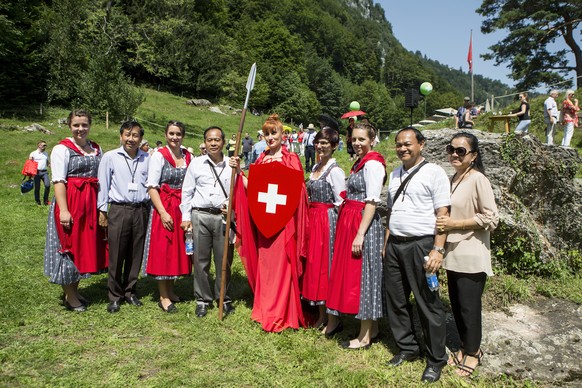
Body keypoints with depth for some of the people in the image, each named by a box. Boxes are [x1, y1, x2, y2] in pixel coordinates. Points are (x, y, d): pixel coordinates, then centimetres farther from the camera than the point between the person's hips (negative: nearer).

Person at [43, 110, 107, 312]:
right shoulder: (62, 149, -5)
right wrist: (63, 210, -21)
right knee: (69, 246, 2)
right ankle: (70, 297, 16)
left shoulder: (96, 149, 12)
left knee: (87, 246, 12)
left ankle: (75, 290, 29)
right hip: (71, 202, -6)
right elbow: (58, 181, -12)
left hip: (91, 204, 6)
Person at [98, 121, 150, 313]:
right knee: (116, 256, 3)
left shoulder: (147, 159, 7)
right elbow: (103, 185, 4)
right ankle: (114, 296, 17)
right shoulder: (110, 157, 2)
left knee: (136, 255, 9)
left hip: (141, 211, 2)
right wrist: (102, 210, 1)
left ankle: (130, 291, 25)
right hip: (119, 210, -2)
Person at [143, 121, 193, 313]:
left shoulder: (189, 157, 6)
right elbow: (152, 187, -10)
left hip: (183, 208, 5)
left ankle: (170, 289, 29)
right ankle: (163, 297, 12)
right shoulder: (159, 156, -7)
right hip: (164, 208, -4)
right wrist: (163, 212, -18)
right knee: (163, 250, 1)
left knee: (178, 248, 12)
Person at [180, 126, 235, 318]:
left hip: (223, 216, 0)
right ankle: (203, 300, 18)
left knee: (224, 260, 6)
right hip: (200, 216, 0)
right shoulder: (196, 164, 5)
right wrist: (186, 216, 3)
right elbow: (187, 192, 7)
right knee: (201, 260, 4)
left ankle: (224, 298, 22)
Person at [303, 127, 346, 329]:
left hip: (327, 220, -8)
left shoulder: (335, 171, -12)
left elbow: (341, 202, -14)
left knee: (322, 263, -1)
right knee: (312, 263, 13)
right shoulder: (316, 167, 13)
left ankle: (324, 314, 12)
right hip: (313, 219, 8)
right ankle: (319, 310, 28)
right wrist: (311, 215, 12)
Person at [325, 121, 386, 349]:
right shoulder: (359, 163, 15)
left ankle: (365, 335, 11)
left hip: (364, 223, -9)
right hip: (348, 222, 10)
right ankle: (371, 326, 29)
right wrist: (348, 227, 17)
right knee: (347, 272, 14)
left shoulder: (373, 164, -13)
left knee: (362, 273, -2)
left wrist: (360, 234, -22)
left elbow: (372, 202, -19)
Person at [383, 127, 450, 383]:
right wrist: (386, 243, 13)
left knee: (428, 304, 1)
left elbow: (442, 214, -10)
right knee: (396, 301, 13)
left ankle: (436, 360, 18)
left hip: (420, 245, -6)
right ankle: (407, 348, 32)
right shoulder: (394, 175, 16)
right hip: (394, 245, 7)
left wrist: (438, 249, -18)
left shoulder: (434, 173, -4)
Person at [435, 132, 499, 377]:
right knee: (456, 305, 15)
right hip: (453, 254, 7)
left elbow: (491, 218, -15)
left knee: (469, 307, 4)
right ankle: (466, 347, 32)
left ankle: (473, 352, 23)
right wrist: (443, 223, 6)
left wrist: (455, 224, -17)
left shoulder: (478, 179, -13)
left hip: (471, 256, -7)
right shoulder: (453, 179, 10)